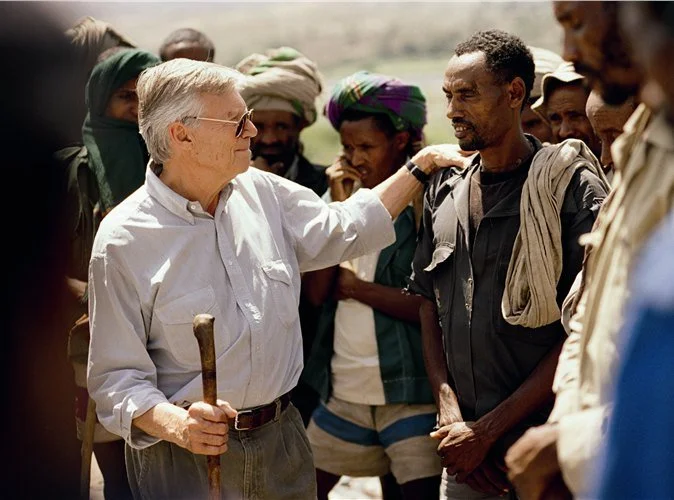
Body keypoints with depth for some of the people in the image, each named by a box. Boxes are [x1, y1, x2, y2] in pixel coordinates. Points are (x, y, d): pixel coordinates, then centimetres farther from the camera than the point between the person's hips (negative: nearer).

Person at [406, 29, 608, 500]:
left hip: (545, 452, -4)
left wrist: (488, 431, -13)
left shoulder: (575, 188, -9)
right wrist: (451, 416, -4)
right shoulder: (444, 191, 8)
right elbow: (428, 305, 10)